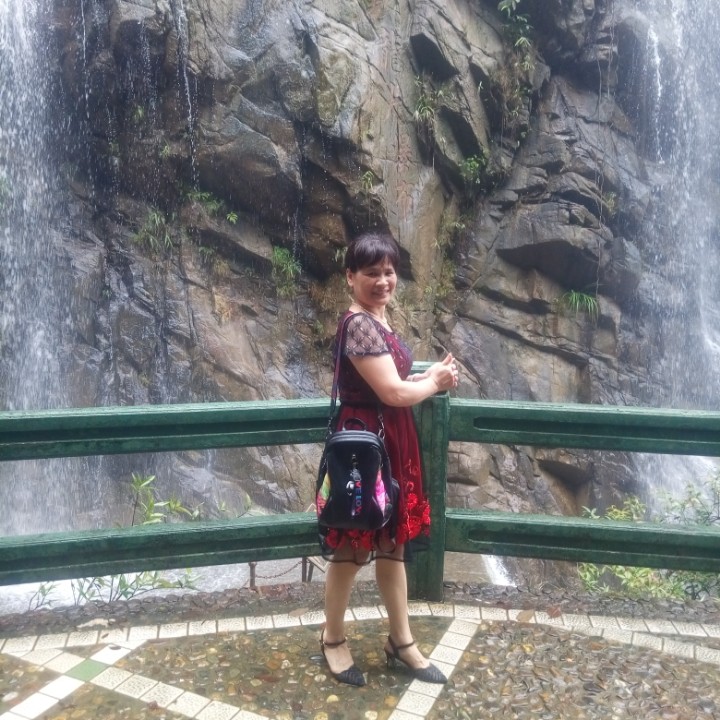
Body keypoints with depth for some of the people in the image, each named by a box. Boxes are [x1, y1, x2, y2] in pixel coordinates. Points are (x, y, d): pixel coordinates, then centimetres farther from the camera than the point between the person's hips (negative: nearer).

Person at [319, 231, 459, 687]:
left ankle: (402, 641, 32)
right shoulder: (359, 325, -20)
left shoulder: (380, 320, 10)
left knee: (393, 542, 17)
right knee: (354, 546, 7)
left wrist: (431, 376, -1)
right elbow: (393, 393, -24)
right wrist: (435, 382, -6)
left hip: (392, 442, 10)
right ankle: (333, 639, 29)